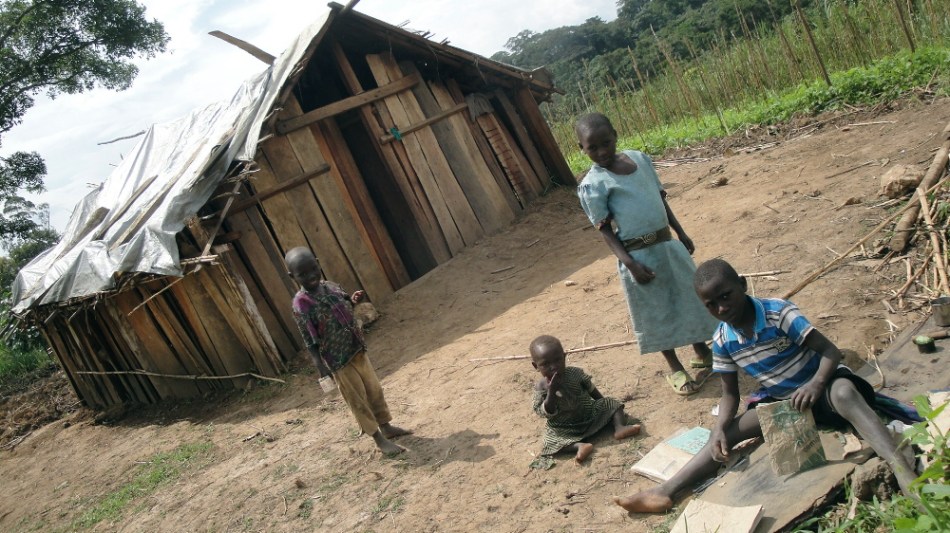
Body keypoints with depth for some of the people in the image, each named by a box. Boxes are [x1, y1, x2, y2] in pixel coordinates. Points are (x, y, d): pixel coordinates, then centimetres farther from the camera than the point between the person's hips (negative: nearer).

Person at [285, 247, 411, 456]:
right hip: (339, 360, -7)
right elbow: (309, 340, -18)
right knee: (358, 400, 6)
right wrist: (320, 365, -23)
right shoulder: (301, 304, -19)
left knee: (375, 389, 18)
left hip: (357, 350, 7)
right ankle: (379, 439, 18)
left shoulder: (330, 286, 0)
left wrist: (352, 300, -3)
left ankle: (386, 427, 37)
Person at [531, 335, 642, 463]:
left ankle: (619, 427, -19)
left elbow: (590, 388, 9)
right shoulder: (541, 388, -17)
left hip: (590, 414, 4)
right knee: (552, 438, -31)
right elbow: (546, 413, -24)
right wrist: (551, 392, -36)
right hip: (564, 428, -4)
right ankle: (580, 445, -42)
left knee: (612, 404, -2)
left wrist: (604, 402, 15)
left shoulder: (575, 373, -9)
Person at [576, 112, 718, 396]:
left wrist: (681, 234, 15)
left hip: (668, 244, 6)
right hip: (639, 255, -5)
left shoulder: (639, 158, 3)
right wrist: (630, 264, -21)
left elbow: (660, 198, 12)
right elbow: (605, 230, -13)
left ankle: (702, 352, 40)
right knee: (656, 312, 8)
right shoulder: (593, 184, -14)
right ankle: (675, 369, 28)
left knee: (690, 296, 17)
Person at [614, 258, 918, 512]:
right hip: (778, 400, 5)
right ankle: (664, 493, -13)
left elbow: (831, 351, -24)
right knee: (729, 433, -9)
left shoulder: (779, 313, -23)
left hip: (818, 387, -5)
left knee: (844, 392, -40)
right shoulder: (722, 341, -9)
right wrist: (719, 429, -20)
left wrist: (816, 384, -44)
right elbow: (730, 393, -2)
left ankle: (901, 470, -56)